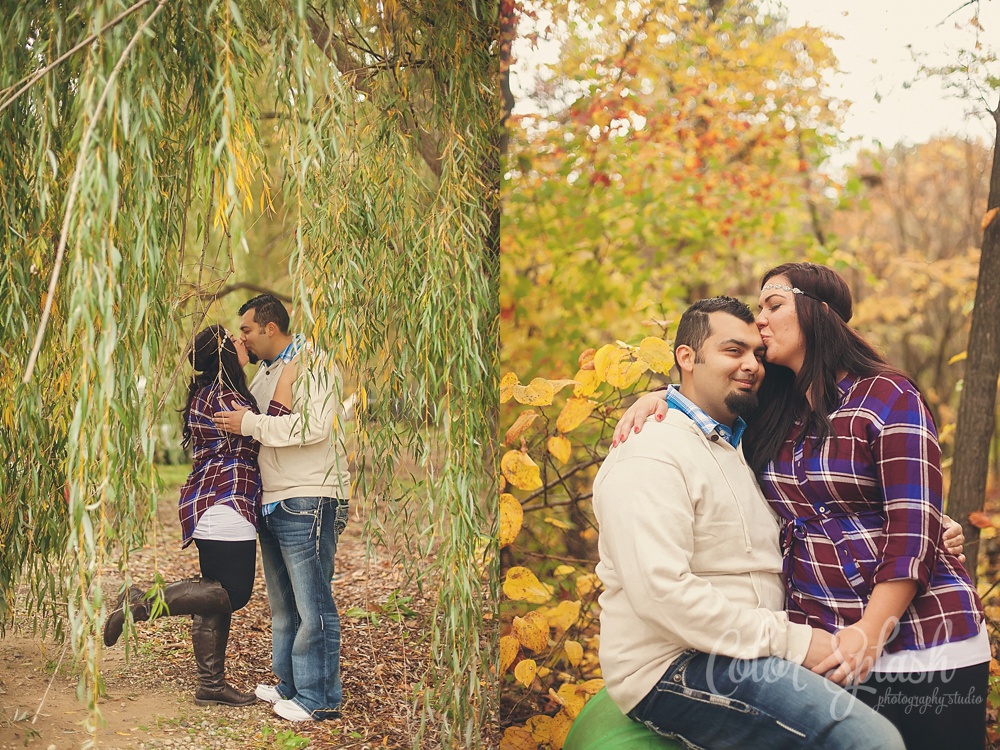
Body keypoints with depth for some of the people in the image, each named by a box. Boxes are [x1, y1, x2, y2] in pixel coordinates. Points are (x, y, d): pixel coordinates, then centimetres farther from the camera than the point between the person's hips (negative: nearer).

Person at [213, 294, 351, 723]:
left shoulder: (312, 364, -10)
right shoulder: (264, 373, 19)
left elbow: (313, 426, -24)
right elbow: (252, 424, 30)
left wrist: (250, 424, -19)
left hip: (308, 501, -10)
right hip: (272, 503, 10)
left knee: (312, 604, -6)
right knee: (282, 603, 16)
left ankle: (319, 698, -1)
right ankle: (290, 685, 27)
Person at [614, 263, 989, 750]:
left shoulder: (888, 398, -8)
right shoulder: (772, 407, 9)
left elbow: (913, 531, -14)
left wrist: (871, 632, -21)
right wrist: (657, 398, 4)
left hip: (920, 642, -5)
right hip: (820, 644, 5)